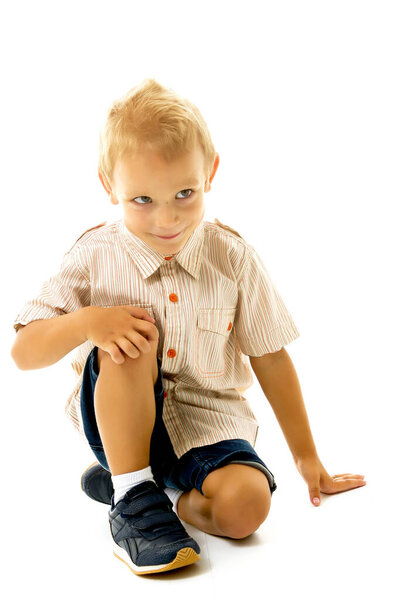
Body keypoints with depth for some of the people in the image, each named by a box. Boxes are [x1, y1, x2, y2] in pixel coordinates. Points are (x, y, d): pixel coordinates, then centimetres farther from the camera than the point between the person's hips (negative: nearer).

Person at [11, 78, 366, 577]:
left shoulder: (233, 258, -5)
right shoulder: (96, 256, -7)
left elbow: (270, 359, 3)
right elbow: (23, 352, -7)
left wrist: (307, 458, 7)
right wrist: (87, 321, -28)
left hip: (204, 423, 1)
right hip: (119, 422, 0)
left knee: (246, 504, -27)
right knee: (130, 340, -30)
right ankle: (134, 497, -19)